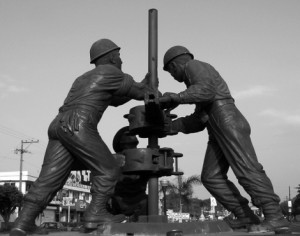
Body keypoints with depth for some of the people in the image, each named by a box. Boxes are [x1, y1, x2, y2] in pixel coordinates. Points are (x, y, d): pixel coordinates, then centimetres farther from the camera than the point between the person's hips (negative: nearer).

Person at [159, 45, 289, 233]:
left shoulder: (193, 65, 4)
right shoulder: (196, 80, 32)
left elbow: (206, 90, -17)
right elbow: (198, 121, 28)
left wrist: (176, 98, -15)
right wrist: (170, 125, 25)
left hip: (228, 120, -10)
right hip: (218, 132, 10)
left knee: (246, 169, -18)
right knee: (211, 177, 0)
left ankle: (275, 216, -21)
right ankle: (246, 216, -5)